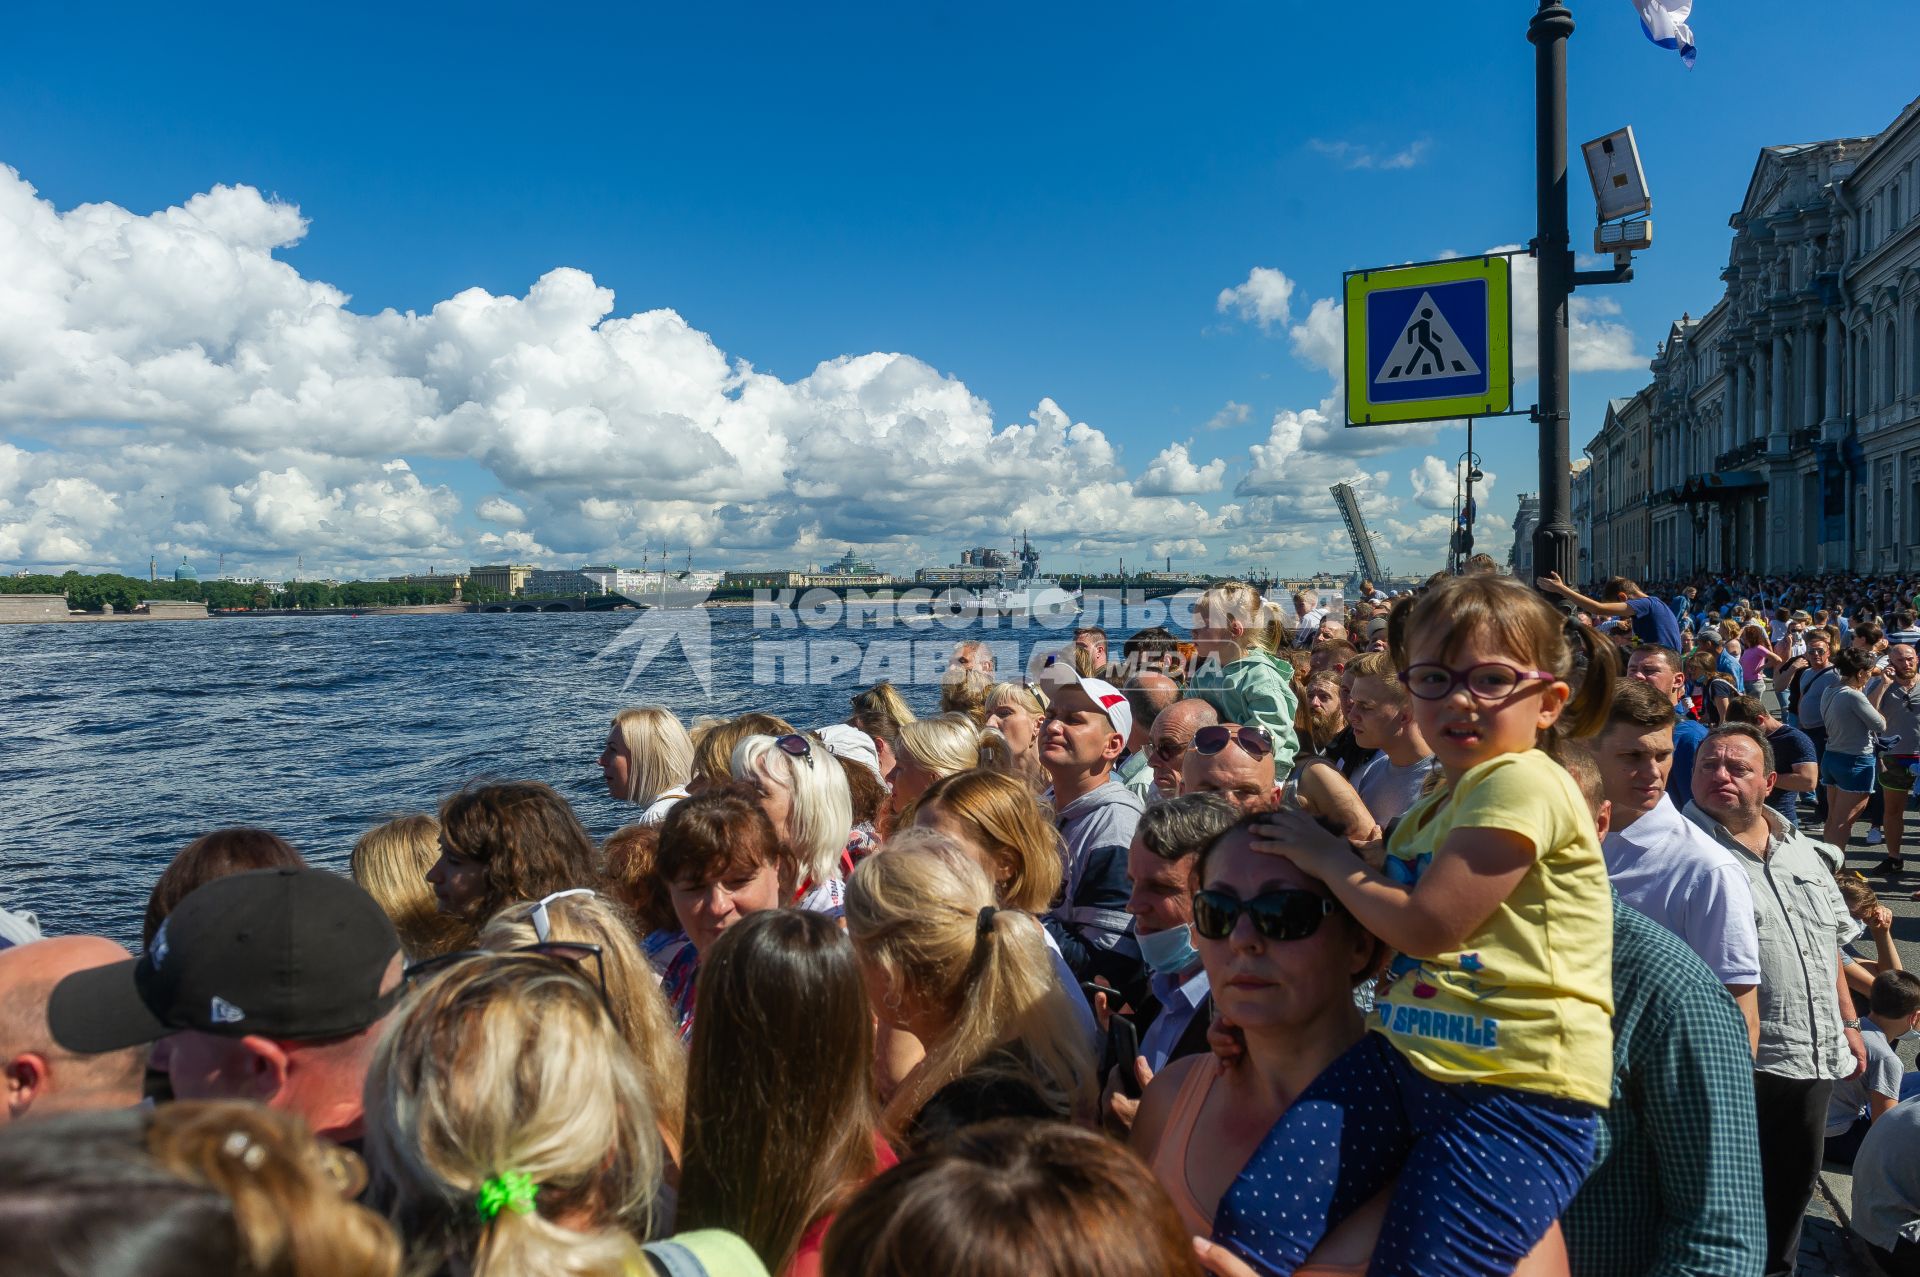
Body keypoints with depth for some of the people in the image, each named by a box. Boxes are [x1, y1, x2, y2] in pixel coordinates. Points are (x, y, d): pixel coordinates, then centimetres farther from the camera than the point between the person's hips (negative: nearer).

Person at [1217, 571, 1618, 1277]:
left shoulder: (1523, 782, -11)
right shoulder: (1434, 809, 19)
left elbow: (1427, 926, -16)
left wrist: (1329, 857, -2)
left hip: (1514, 1088, -8)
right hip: (1407, 1054, 8)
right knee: (1248, 1219, -7)